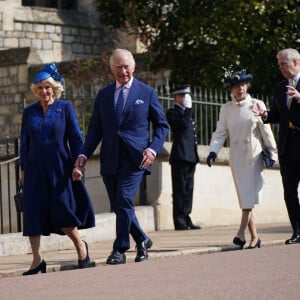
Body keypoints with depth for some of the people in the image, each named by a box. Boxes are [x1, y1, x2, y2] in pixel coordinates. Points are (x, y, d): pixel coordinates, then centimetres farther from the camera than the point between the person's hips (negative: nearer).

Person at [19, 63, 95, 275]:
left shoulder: (65, 108, 3)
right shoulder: (29, 112, 10)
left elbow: (76, 137, 2)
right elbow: (24, 142, 13)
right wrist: (23, 169, 9)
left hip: (60, 169, -3)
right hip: (36, 170, 3)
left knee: (62, 212, -5)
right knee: (33, 213, -3)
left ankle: (80, 246, 20)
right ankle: (37, 259, 0)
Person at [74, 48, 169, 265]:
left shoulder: (147, 93, 6)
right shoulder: (103, 95, 14)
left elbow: (162, 125, 8)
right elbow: (95, 128, 14)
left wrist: (153, 149, -9)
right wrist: (84, 154, 0)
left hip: (135, 158, -4)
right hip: (110, 158, 4)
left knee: (124, 201, -16)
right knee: (118, 206, 6)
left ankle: (120, 250, -9)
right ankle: (142, 240, 26)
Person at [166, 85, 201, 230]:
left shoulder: (186, 113, 22)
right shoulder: (173, 112, -5)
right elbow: (184, 124, -20)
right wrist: (188, 108, -13)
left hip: (190, 157, 9)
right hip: (180, 157, -9)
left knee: (188, 190, 8)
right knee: (180, 190, -8)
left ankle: (186, 220, 11)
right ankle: (180, 222, -9)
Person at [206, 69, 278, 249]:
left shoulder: (257, 105, -1)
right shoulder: (226, 108, 5)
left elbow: (266, 131, 2)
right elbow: (221, 132, 4)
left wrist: (272, 153, 2)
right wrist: (214, 151, -11)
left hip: (254, 154, -3)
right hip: (236, 156, 3)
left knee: (250, 193, -14)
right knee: (244, 195, 2)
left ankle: (241, 233, -19)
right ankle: (254, 237, 7)